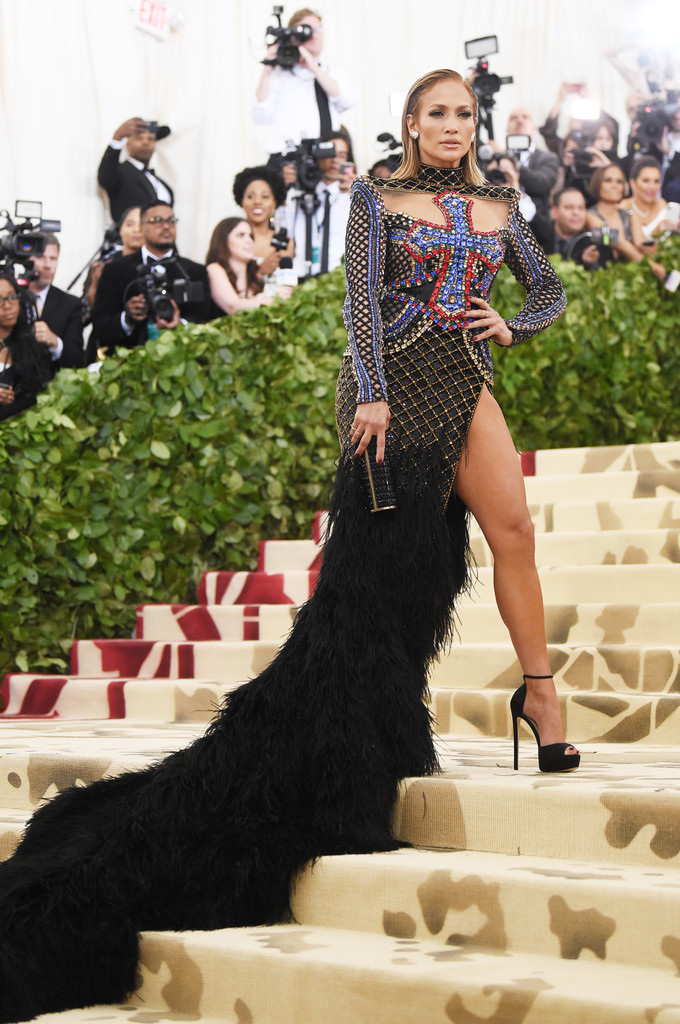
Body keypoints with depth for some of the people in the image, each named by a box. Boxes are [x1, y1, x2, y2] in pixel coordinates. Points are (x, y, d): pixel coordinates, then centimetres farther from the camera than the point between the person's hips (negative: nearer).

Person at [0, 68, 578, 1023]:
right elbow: (364, 296, -6)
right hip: (395, 382, -4)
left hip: (464, 382, 4)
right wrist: (371, 396, -17)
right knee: (385, 555, -5)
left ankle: (537, 686, -6)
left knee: (512, 524, -14)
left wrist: (511, 325, 4)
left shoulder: (499, 207, 16)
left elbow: (550, 288, 25)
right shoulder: (378, 199, 5)